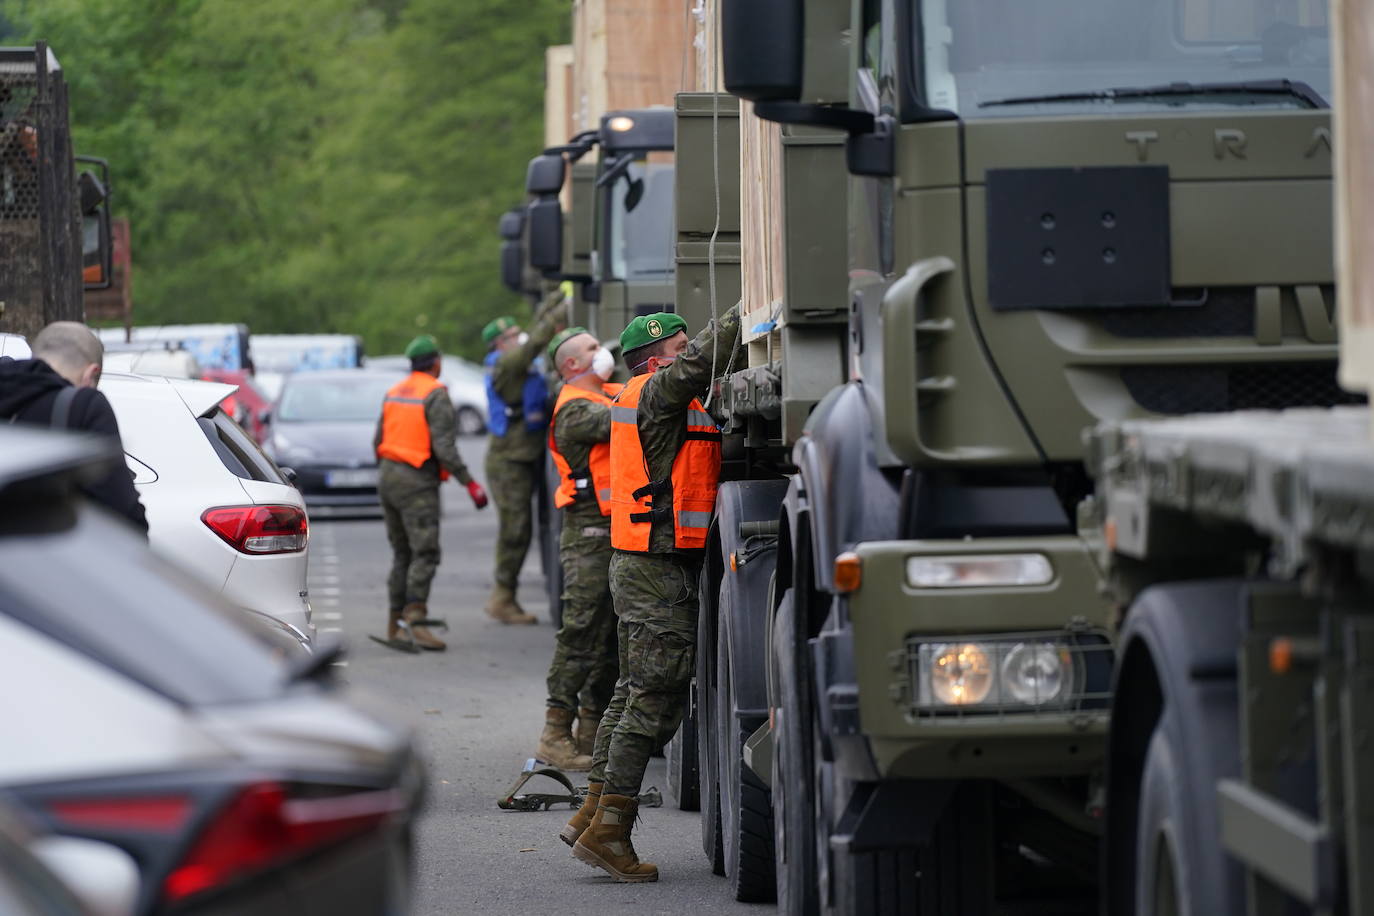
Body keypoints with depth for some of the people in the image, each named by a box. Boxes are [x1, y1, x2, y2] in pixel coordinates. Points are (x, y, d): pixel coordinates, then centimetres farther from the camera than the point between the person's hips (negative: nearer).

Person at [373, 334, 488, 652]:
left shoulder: (394, 392, 12)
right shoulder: (435, 395, -11)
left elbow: (379, 440, 16)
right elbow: (444, 447, -18)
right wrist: (470, 483, -16)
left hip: (388, 475, 8)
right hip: (417, 482, -8)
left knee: (402, 554, 13)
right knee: (425, 553, -10)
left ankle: (395, 624, 12)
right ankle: (415, 618, -22)